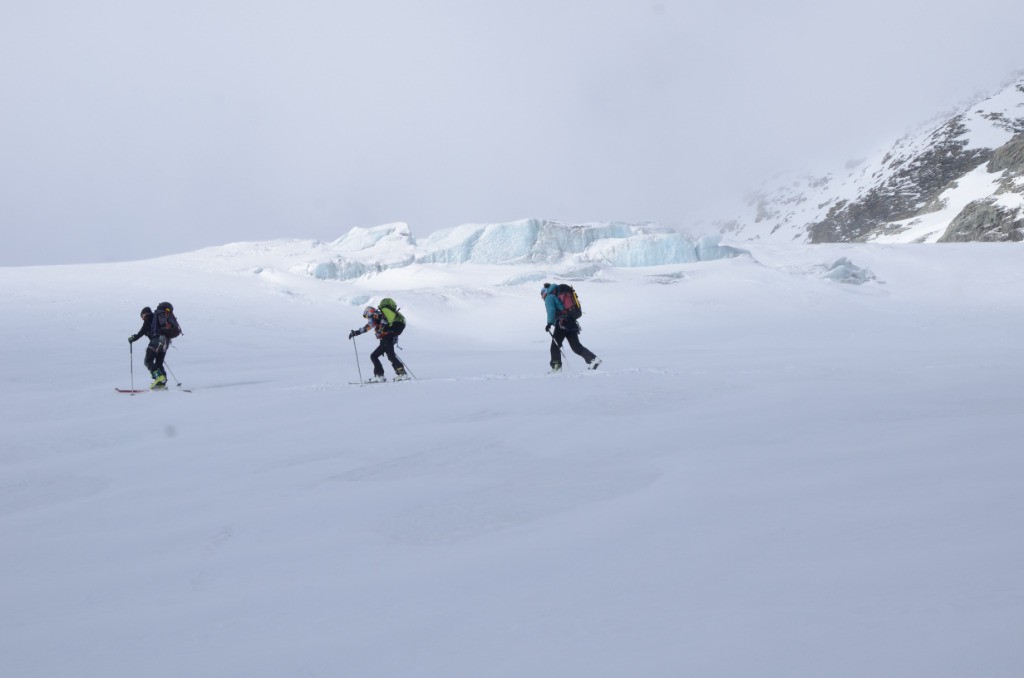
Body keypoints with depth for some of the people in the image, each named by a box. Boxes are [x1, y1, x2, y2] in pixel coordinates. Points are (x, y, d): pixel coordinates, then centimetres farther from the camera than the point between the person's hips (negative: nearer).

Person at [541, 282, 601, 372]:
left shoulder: (549, 297, 1)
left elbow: (551, 310, -15)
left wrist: (549, 323, -24)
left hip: (562, 323, -8)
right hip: (572, 322, 8)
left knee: (555, 346, 1)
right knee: (576, 346, 8)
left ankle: (556, 366, -7)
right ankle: (593, 359, -5)